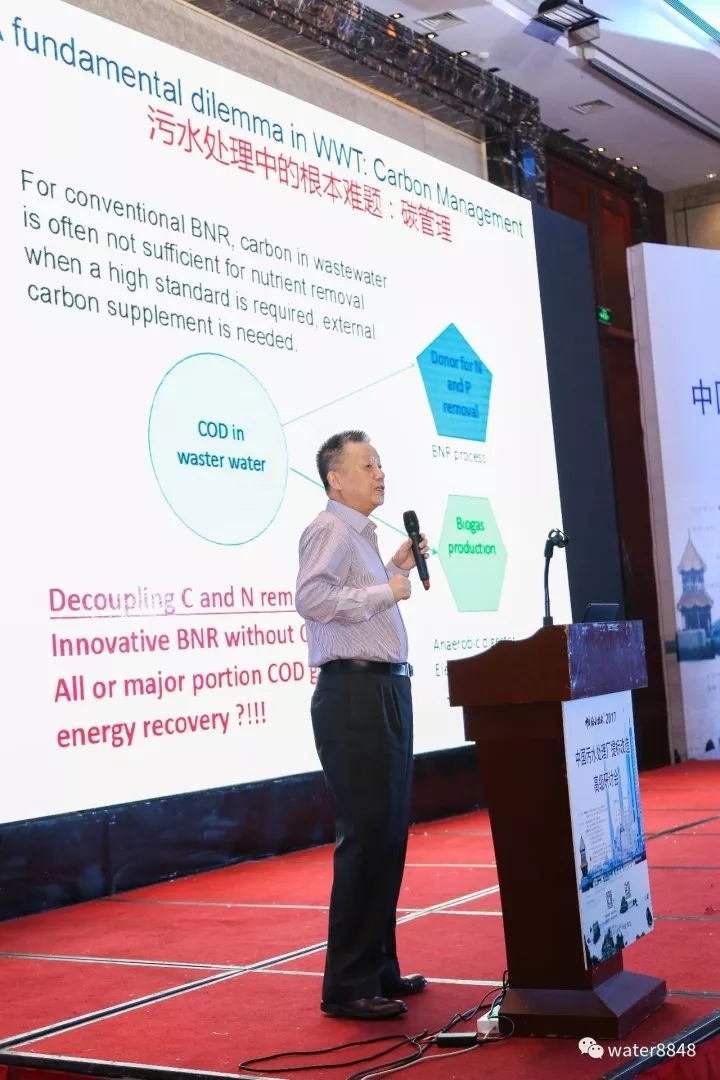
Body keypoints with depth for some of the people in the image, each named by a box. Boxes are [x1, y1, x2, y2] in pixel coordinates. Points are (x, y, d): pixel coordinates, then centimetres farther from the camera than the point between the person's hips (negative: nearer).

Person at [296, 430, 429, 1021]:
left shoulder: (362, 535, 20)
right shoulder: (330, 530, -10)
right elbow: (311, 598, -27)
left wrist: (397, 567, 15)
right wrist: (385, 591, -18)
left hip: (386, 691, 10)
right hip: (355, 693, -10)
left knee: (388, 833, 13)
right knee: (366, 835, -9)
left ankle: (379, 969, 23)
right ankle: (348, 986, -2)